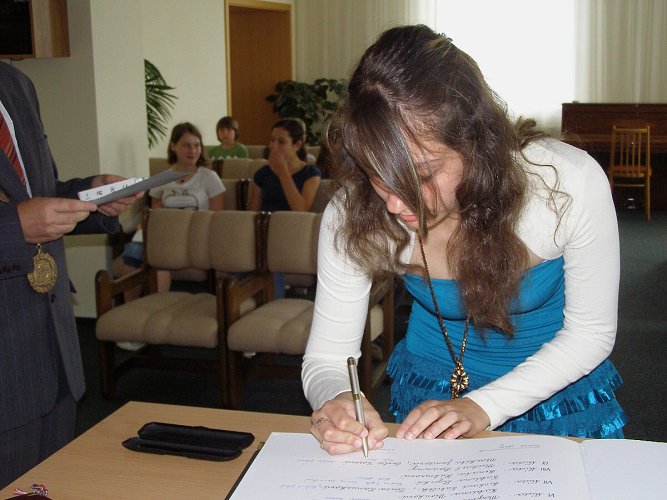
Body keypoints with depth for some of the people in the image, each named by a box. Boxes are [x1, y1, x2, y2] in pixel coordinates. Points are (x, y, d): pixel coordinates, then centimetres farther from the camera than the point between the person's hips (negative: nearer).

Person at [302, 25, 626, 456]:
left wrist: (481, 407, -25)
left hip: (560, 392, 0)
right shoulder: (353, 215, -22)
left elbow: (591, 332, -13)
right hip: (429, 399, 1)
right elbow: (326, 357, -12)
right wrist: (336, 400, -36)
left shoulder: (571, 182, -25)